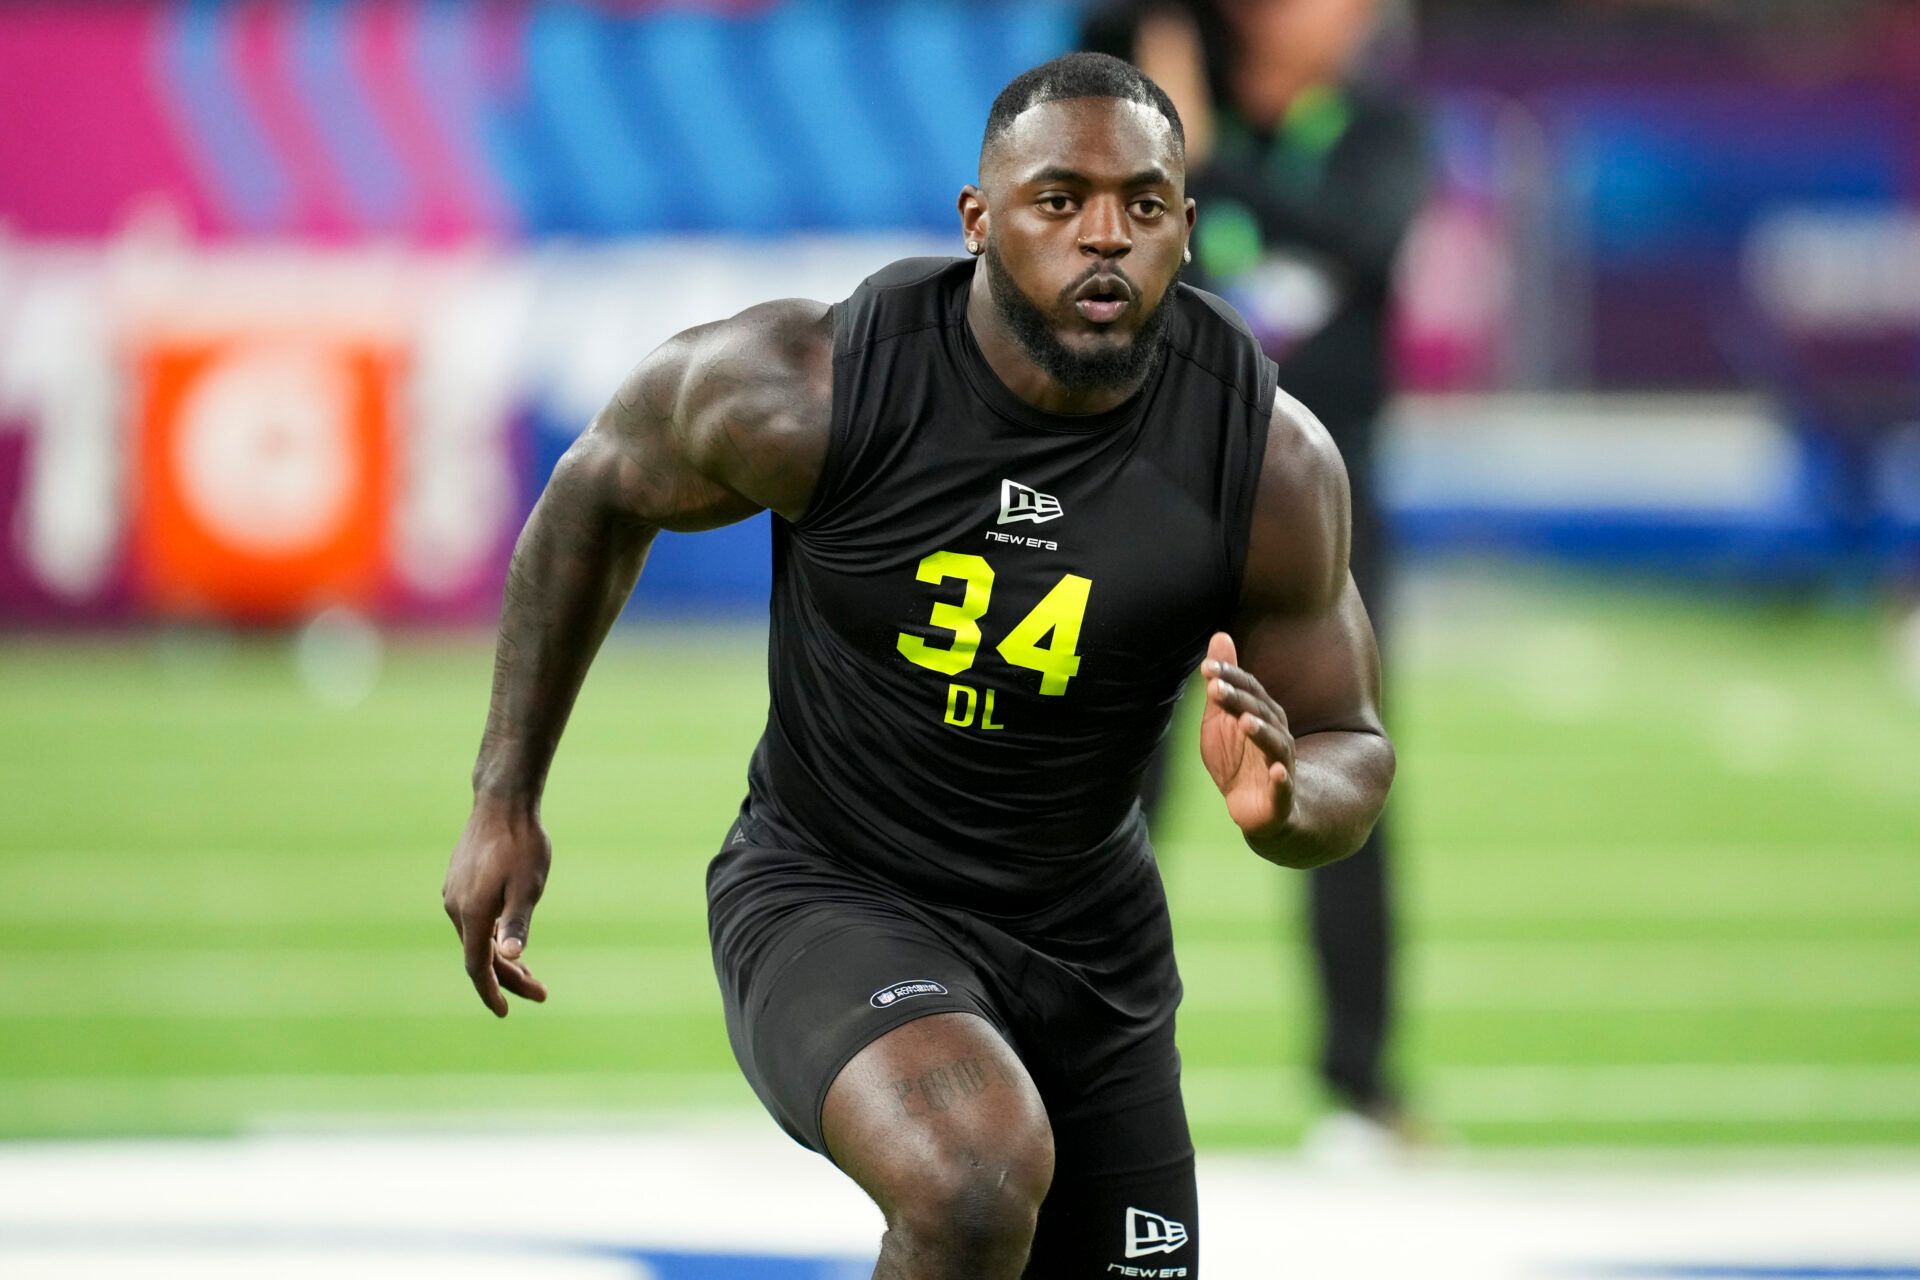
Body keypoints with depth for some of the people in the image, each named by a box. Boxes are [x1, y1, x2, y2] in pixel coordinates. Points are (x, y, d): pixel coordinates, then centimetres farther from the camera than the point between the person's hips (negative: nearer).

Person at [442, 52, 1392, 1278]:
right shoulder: (809, 387, -21)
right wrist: (505, 799, 3)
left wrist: (1285, 802, -28)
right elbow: (602, 489, 0)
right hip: (829, 902, -4)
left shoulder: (1274, 461, -16)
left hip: (1091, 944, 4)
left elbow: (1351, 751, -2)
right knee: (982, 1177, -35)